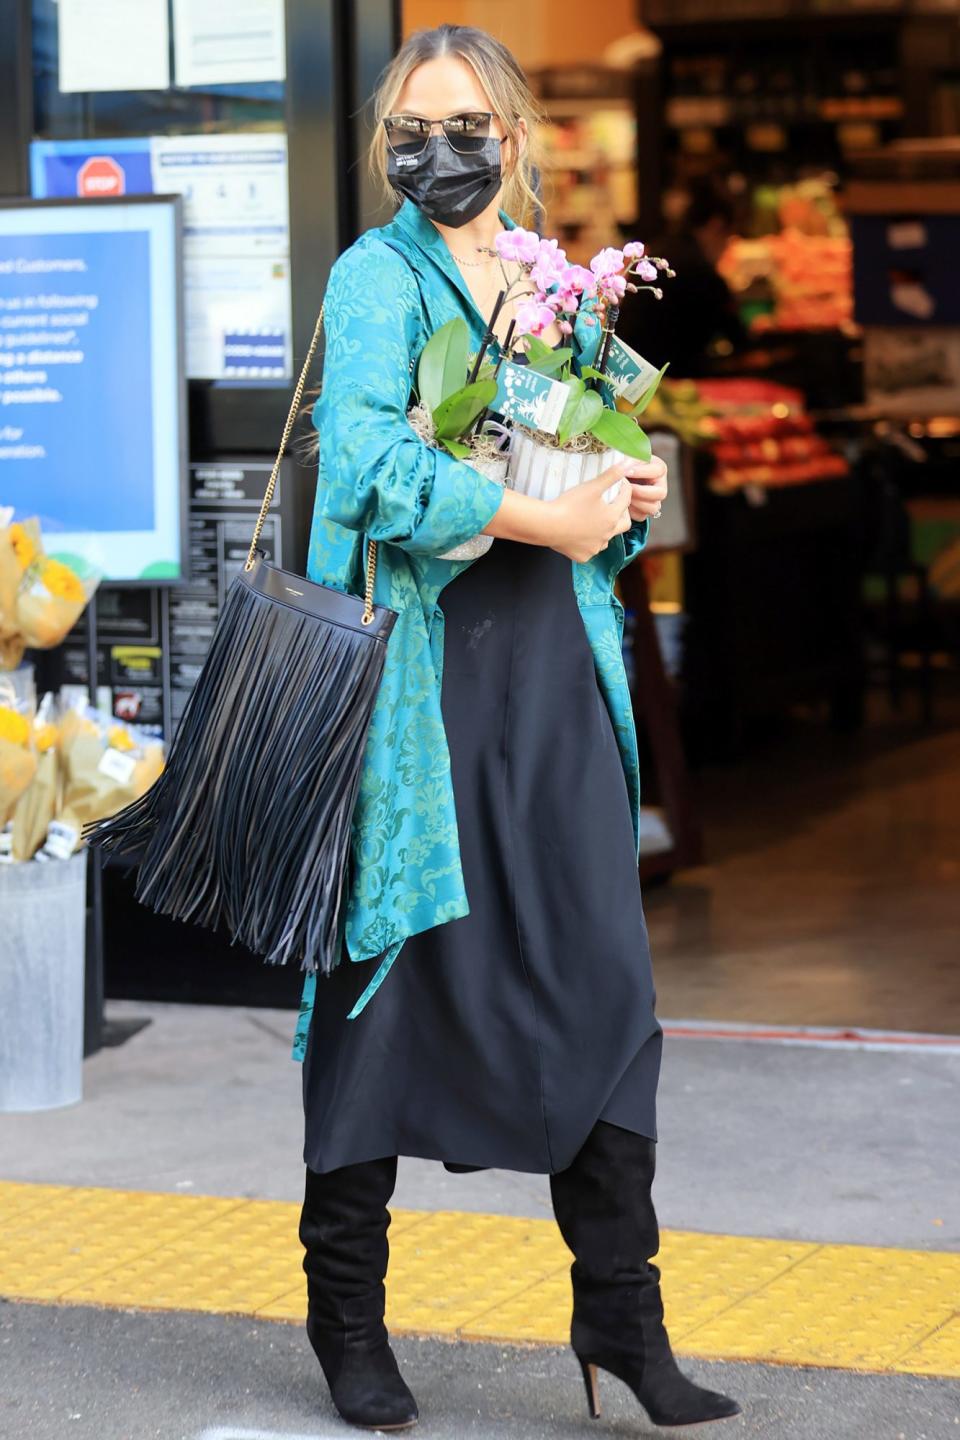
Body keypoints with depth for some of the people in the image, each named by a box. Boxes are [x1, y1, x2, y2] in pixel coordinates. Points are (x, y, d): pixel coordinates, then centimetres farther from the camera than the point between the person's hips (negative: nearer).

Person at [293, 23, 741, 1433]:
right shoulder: (377, 278, -2)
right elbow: (369, 462, -18)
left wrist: (636, 494, 2)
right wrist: (547, 518, -17)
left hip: (555, 675, 5)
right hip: (420, 668, -5)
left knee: (604, 977, 1)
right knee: (393, 977, 1)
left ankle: (619, 1305, 10)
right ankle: (347, 1313, 14)